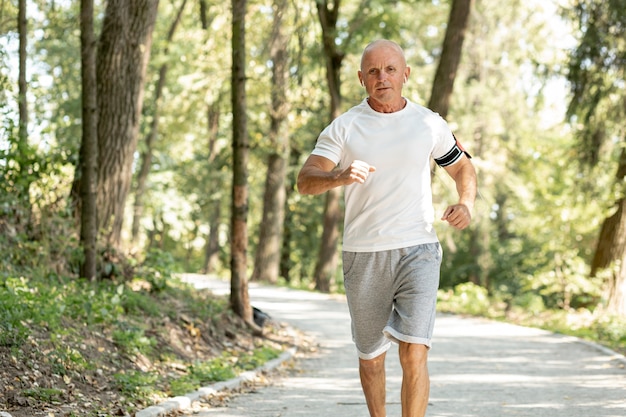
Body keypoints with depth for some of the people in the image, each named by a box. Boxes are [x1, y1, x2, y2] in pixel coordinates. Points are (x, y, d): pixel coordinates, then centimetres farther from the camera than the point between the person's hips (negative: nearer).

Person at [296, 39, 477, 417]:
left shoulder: (429, 124, 6)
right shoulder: (344, 127, 2)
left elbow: (463, 167, 20)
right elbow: (306, 181, -8)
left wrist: (466, 203, -1)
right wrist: (339, 177, -31)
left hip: (417, 250, -1)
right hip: (363, 255, 1)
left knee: (414, 354, -14)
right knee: (371, 356, 11)